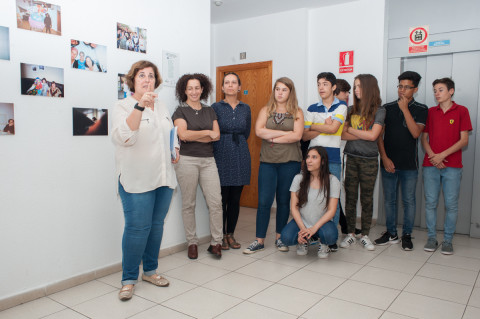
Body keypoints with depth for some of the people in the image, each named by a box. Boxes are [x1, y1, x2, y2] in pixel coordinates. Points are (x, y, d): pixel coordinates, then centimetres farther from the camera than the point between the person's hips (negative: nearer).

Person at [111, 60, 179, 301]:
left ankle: (150, 270, 27)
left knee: (156, 225, 12)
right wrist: (140, 105, -29)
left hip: (163, 177, 6)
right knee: (137, 228, -6)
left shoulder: (162, 108, 16)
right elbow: (124, 137, -21)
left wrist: (175, 150, 8)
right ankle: (128, 279, 10)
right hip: (137, 179, -6)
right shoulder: (123, 106, -3)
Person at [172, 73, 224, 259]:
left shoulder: (209, 111, 15)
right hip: (187, 160, -3)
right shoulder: (180, 111, 3)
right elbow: (183, 134, -13)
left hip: (208, 160, 3)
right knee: (188, 204, 4)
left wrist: (193, 136, -8)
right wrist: (207, 133, -5)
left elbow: (217, 135, 3)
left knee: (216, 202, -3)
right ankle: (192, 243, 17)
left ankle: (216, 242, 9)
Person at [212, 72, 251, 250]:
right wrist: (225, 144, 3)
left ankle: (231, 234, 19)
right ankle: (221, 236, 12)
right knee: (222, 198, 0)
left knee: (235, 198, 7)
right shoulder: (216, 107, 1)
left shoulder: (245, 108, 11)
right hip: (221, 155, -3)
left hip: (240, 156, 3)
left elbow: (246, 133, 13)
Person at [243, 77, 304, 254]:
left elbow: (297, 135, -9)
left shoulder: (297, 112, 5)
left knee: (284, 200, 9)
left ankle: (280, 237, 23)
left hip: (290, 162, 0)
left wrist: (272, 138, -8)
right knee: (264, 201, -2)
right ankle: (259, 241, 8)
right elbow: (259, 131, -9)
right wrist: (286, 133, -10)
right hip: (268, 161, 0)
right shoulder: (266, 110, 8)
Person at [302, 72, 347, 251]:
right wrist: (324, 127, -8)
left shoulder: (341, 106, 3)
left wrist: (313, 126, -1)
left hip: (332, 158, -2)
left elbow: (333, 129, -12)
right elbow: (305, 136, 4)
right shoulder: (312, 108, 11)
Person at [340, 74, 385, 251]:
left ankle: (365, 235, 17)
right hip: (351, 158, 3)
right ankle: (350, 234, 16)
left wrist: (351, 130, -4)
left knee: (367, 198, 5)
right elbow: (343, 135, 1)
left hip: (369, 160, -2)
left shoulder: (379, 110, -2)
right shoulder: (351, 110, 8)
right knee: (350, 197, 5)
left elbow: (373, 135, -13)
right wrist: (364, 135, -11)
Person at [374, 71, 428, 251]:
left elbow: (416, 133, -13)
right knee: (389, 199, 9)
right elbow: (378, 134, 4)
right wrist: (384, 157, -4)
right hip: (388, 163, 2)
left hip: (409, 165, -2)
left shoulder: (421, 110, 2)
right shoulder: (387, 108, 7)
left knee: (409, 200, 5)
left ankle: (407, 235, 18)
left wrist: (405, 108, -14)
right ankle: (391, 234, 21)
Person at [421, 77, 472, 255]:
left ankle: (448, 240, 13)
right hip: (430, 165, 2)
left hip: (452, 166, -2)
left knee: (451, 204, 1)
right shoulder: (430, 112, 11)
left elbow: (464, 140, -2)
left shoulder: (461, 111, 3)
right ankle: (432, 238, 14)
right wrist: (433, 156, -6)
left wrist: (442, 155, -11)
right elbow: (424, 138, 10)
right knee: (430, 203, 3)